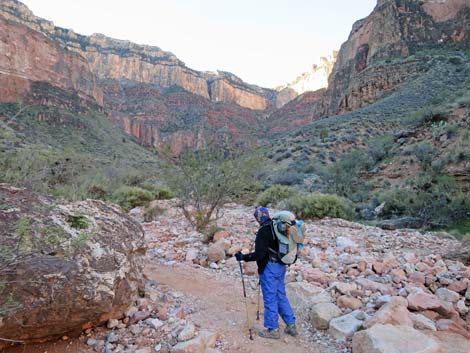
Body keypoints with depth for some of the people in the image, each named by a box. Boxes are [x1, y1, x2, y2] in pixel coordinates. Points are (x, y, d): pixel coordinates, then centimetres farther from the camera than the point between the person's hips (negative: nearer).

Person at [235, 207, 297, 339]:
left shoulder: (263, 231, -19)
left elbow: (259, 254, -22)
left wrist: (243, 257, -11)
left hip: (269, 268, -8)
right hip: (281, 266, 8)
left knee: (270, 298, 5)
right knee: (281, 296, 19)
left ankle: (273, 329, 18)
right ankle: (291, 325, 25)